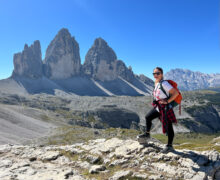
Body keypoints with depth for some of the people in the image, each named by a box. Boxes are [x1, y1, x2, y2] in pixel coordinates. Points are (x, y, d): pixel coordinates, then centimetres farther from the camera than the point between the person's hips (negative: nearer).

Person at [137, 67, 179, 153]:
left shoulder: (164, 83, -21)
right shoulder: (156, 83, 5)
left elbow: (176, 93, -22)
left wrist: (167, 101, -19)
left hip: (165, 108, -9)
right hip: (158, 107, 9)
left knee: (168, 127, 2)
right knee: (148, 117, 19)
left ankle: (169, 146, 16)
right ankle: (147, 134, 40)